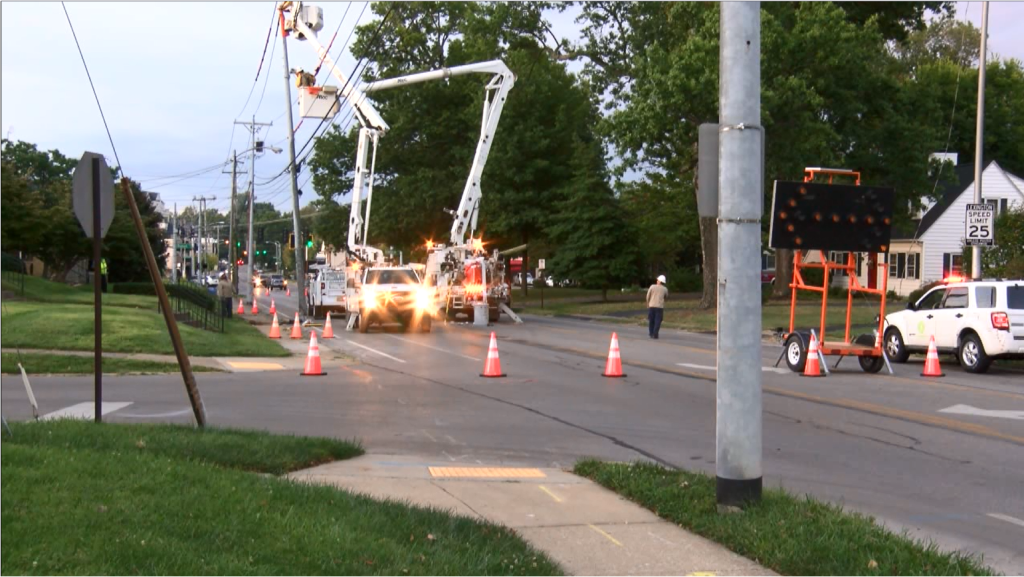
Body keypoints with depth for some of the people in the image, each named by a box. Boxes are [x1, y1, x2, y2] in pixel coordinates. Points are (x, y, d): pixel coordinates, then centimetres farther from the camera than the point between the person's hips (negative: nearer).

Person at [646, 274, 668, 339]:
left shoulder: (652, 286, -1)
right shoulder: (665, 289, 2)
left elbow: (648, 296, 2)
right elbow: (666, 296, 21)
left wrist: (648, 304, 17)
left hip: (651, 306, 1)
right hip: (660, 307, 0)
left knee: (651, 320, 13)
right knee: (657, 321, 0)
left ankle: (651, 333, 18)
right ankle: (655, 334, -9)